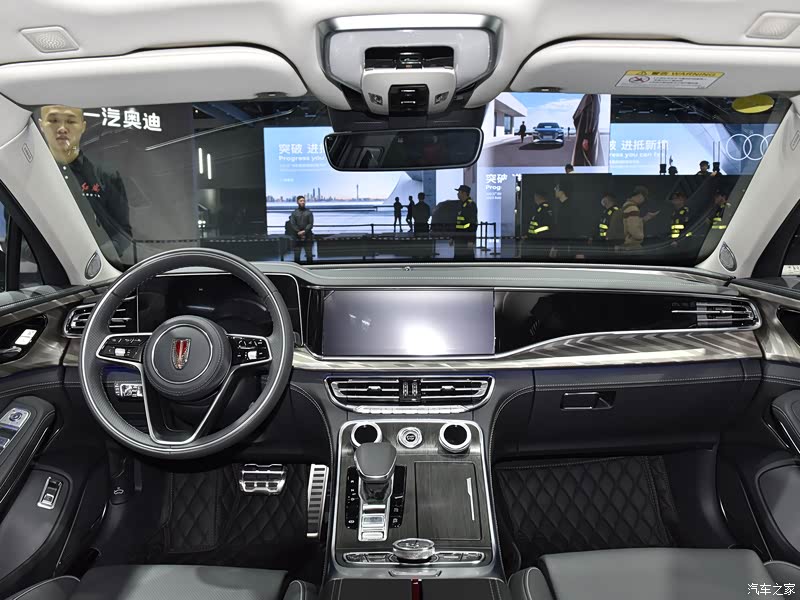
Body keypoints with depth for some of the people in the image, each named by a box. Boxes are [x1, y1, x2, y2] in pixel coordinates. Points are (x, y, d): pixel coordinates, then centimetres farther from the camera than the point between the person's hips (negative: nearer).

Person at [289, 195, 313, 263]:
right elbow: (292, 224, 0)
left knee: (309, 256, -2)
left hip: (308, 237, 0)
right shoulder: (294, 213, 9)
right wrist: (299, 233, -12)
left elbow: (311, 224, -1)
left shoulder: (309, 212, 8)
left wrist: (304, 231, -15)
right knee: (296, 256, -1)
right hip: (297, 237, 0)